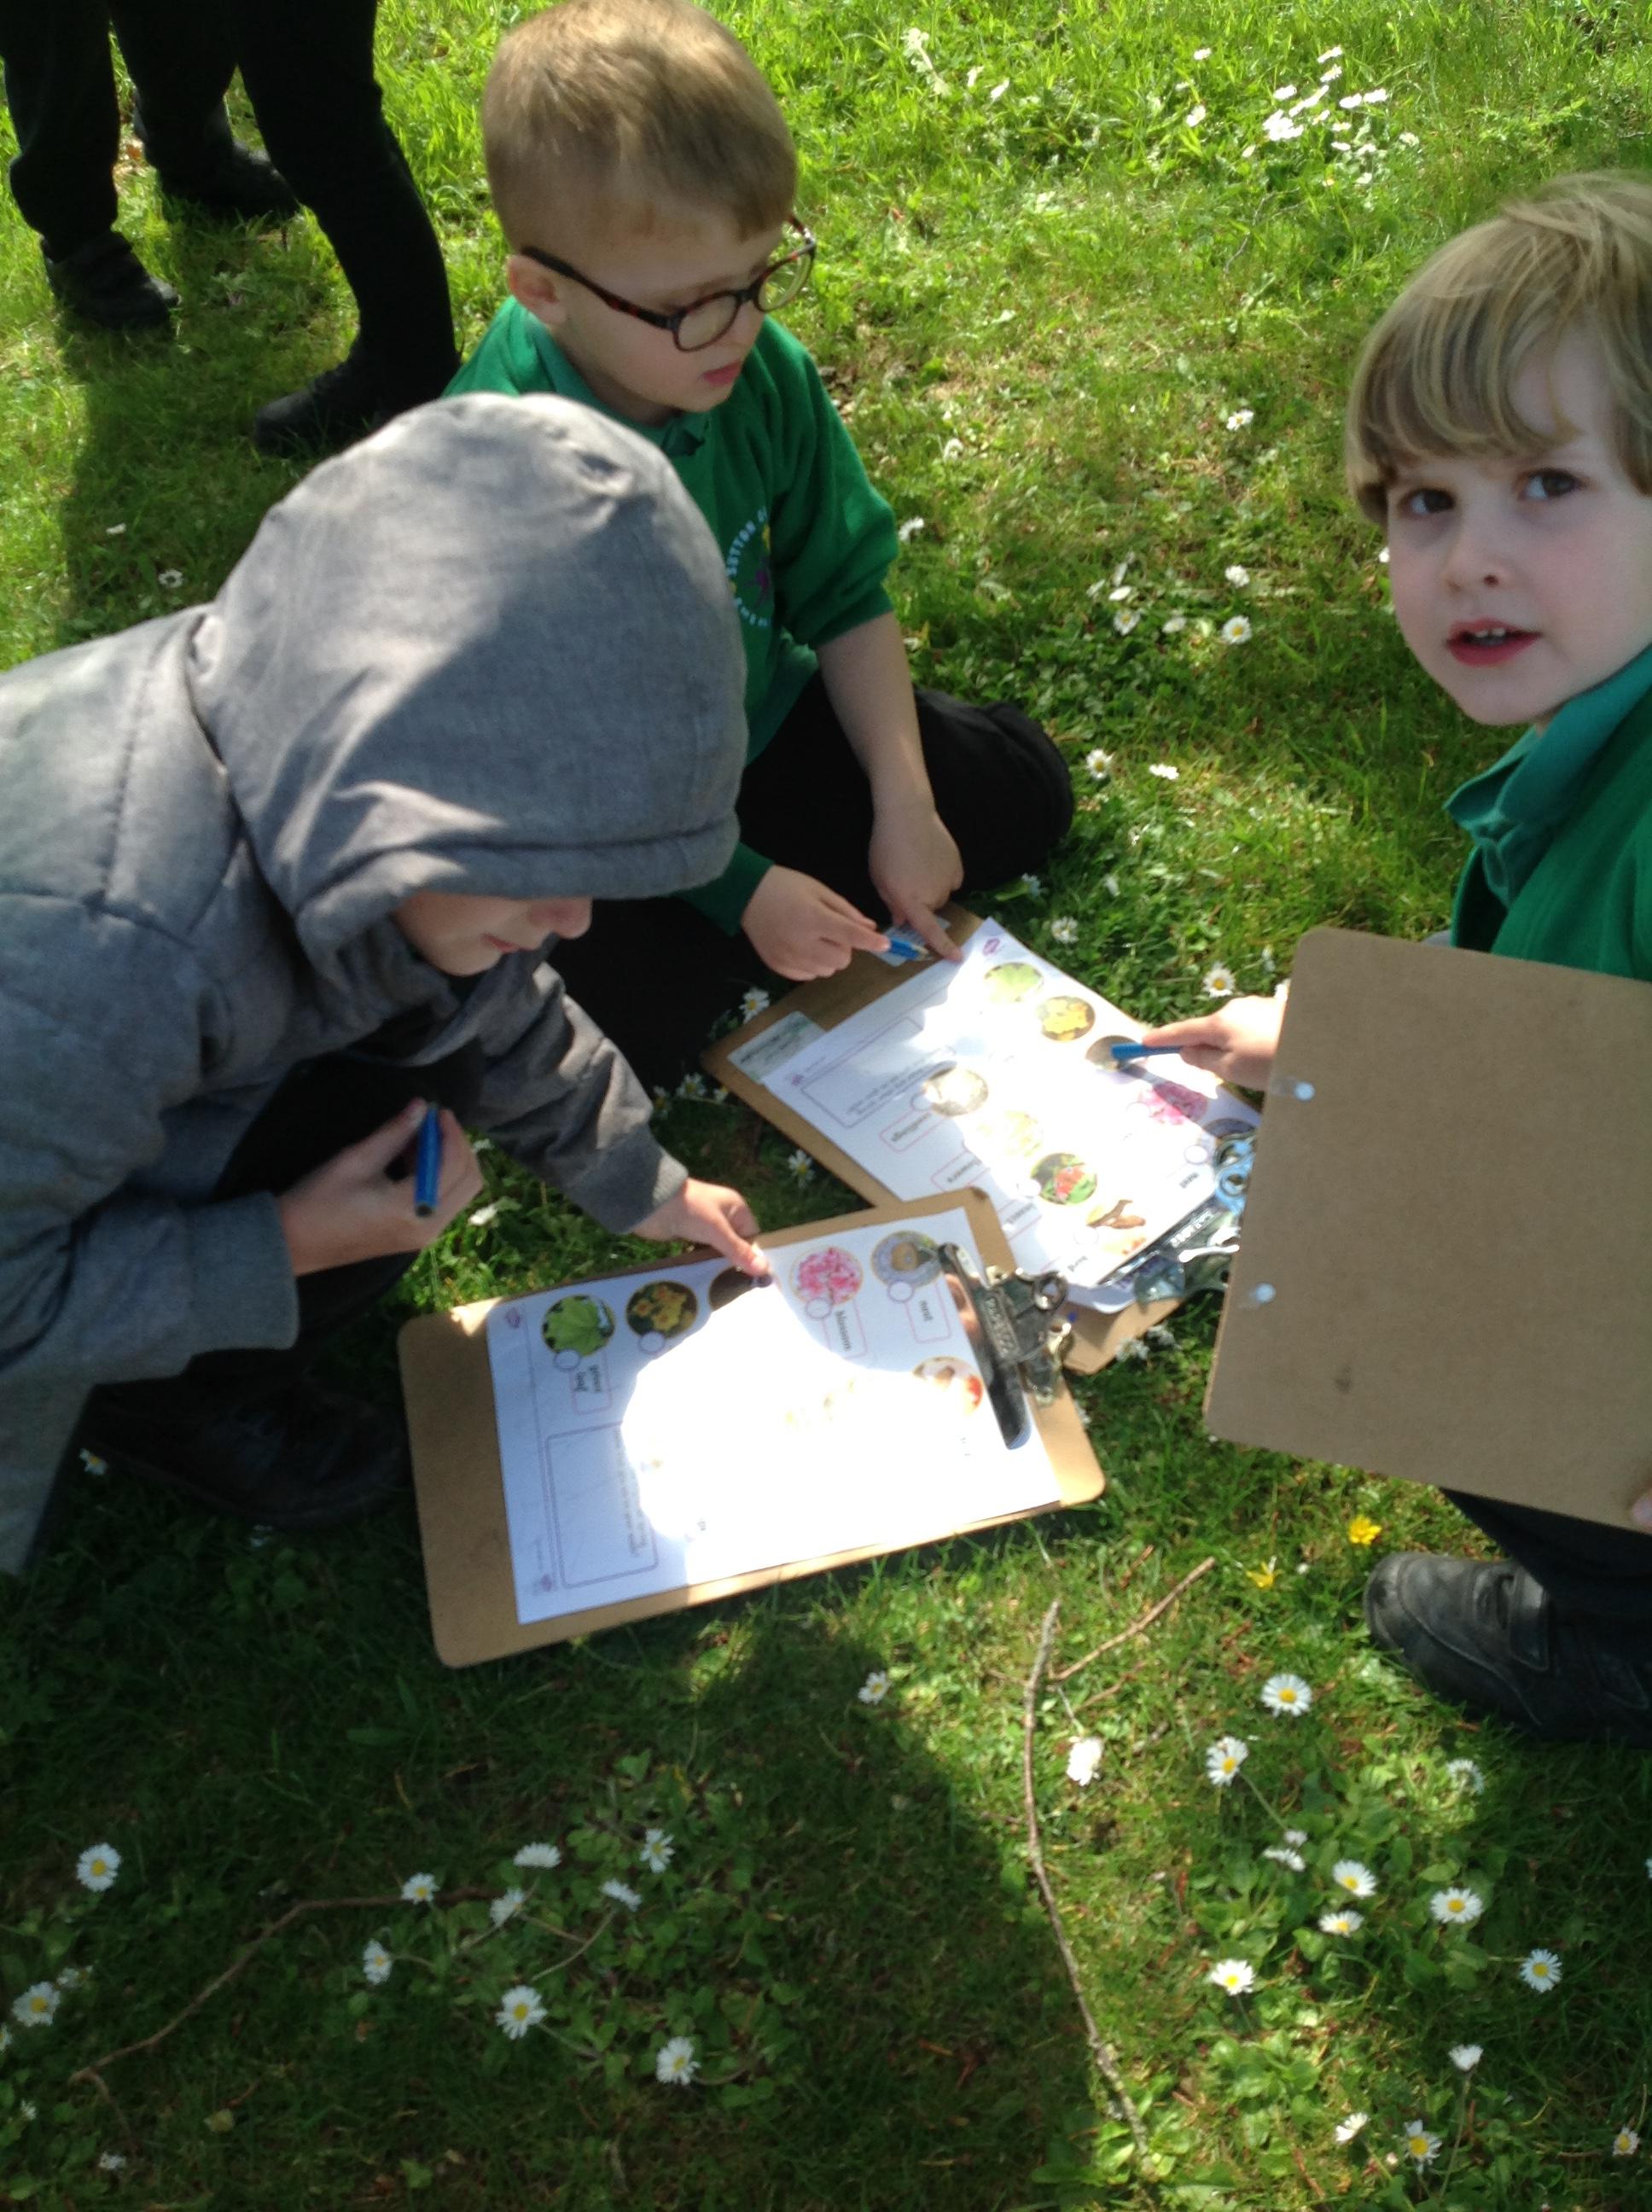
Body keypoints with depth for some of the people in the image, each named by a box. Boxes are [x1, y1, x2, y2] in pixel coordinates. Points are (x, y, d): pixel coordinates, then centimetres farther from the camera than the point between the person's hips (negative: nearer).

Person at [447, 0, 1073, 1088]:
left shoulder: (766, 373, -14)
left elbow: (848, 597, -2)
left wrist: (903, 806, -9)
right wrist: (741, 889, -24)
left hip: (765, 719, 5)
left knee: (1027, 790, 7)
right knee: (635, 1007, -30)